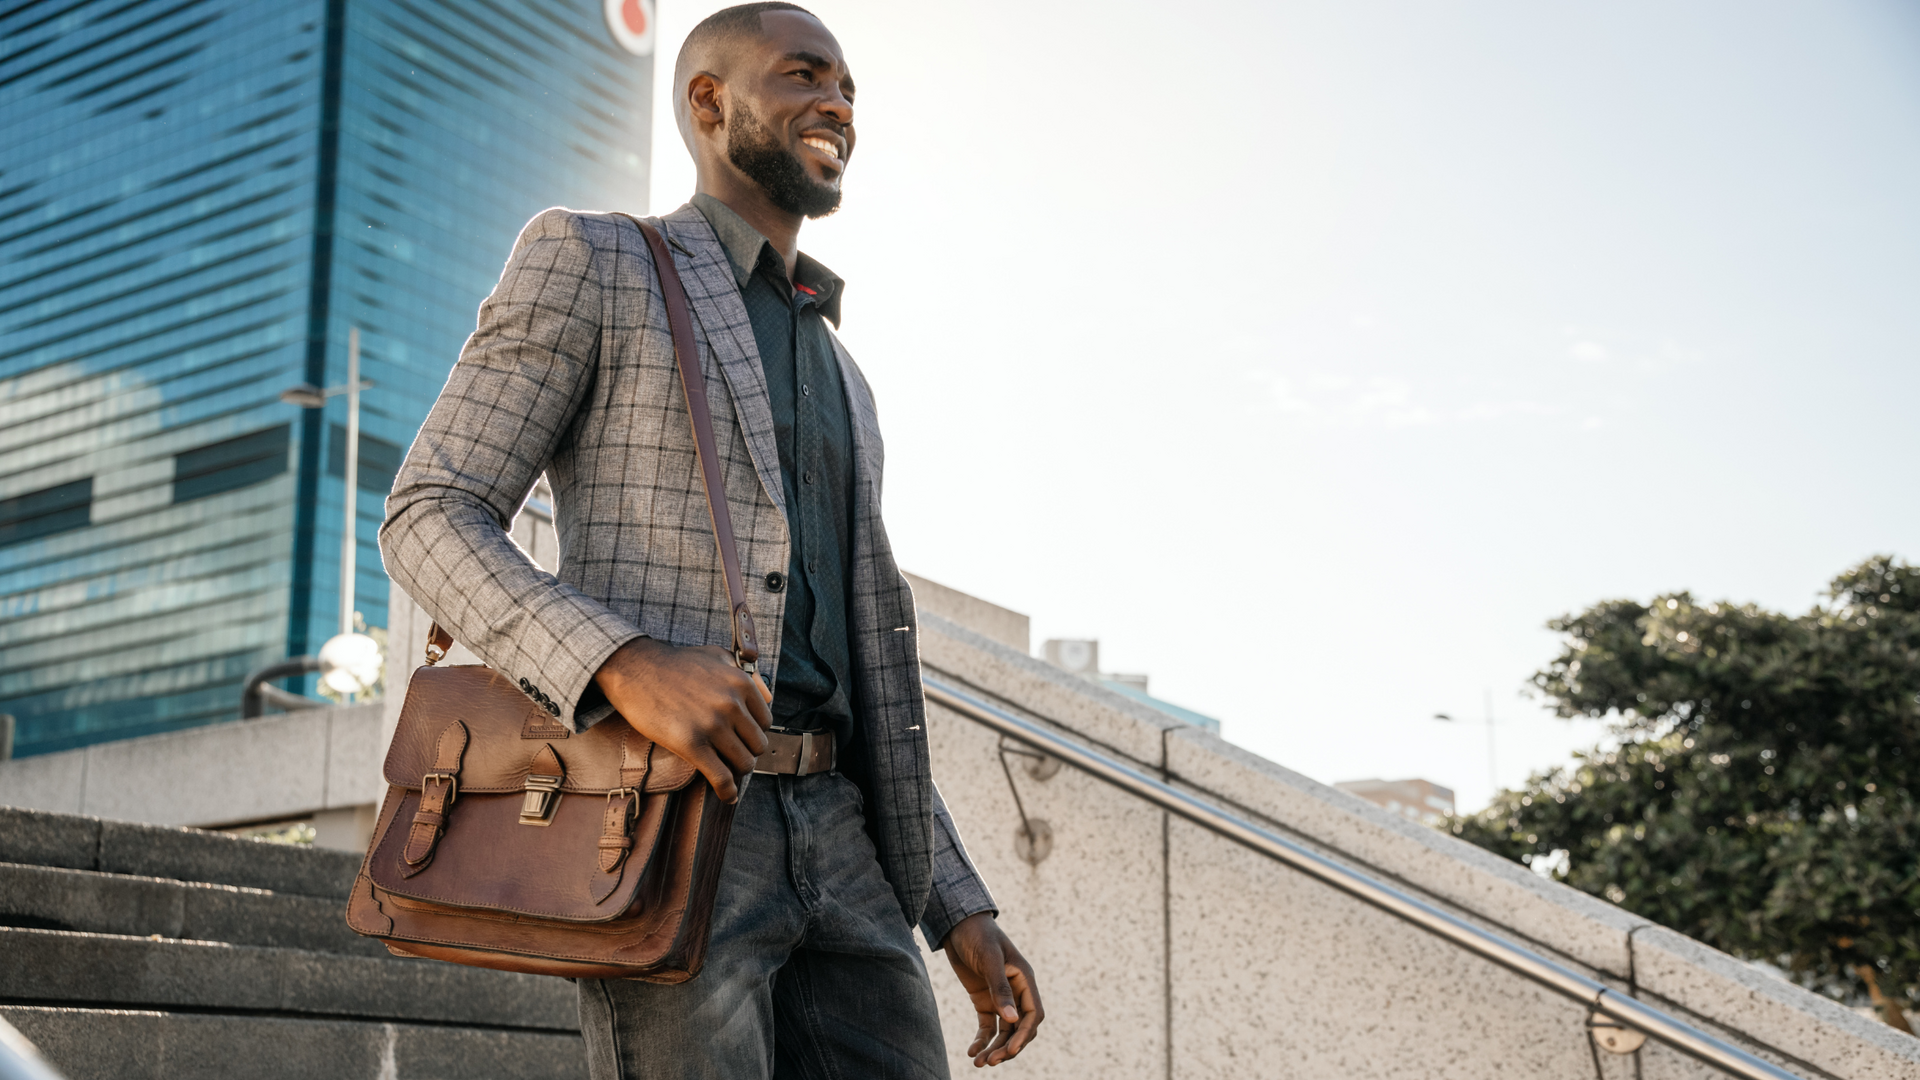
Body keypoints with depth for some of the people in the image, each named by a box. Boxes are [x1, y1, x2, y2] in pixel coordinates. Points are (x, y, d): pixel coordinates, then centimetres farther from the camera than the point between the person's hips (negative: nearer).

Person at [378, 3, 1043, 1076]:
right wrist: (625, 663, -23)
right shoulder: (587, 260, 6)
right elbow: (429, 520, -4)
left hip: (837, 845, 7)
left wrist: (960, 907, 13)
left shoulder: (836, 376, 27)